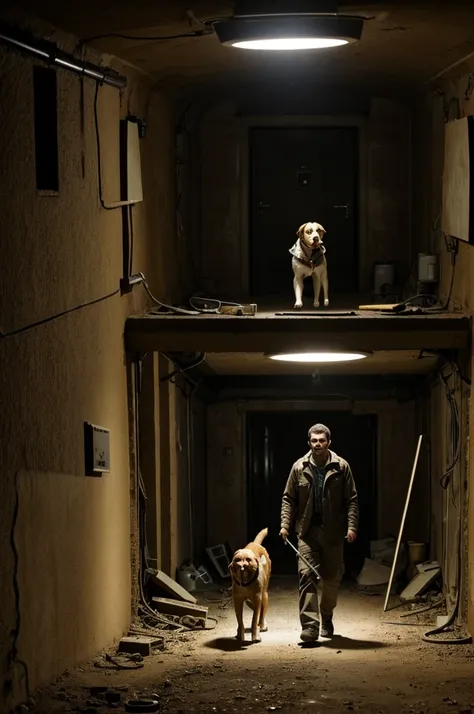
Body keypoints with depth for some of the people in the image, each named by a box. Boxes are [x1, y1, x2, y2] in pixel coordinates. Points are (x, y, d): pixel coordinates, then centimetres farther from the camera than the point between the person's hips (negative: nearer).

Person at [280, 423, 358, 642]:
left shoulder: (341, 467, 0)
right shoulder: (299, 467, 3)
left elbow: (351, 499, -1)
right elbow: (289, 498, 7)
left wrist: (351, 526, -11)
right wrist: (285, 524, -5)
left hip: (333, 531, 0)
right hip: (307, 530, 0)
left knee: (332, 577, 10)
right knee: (306, 575, -12)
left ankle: (326, 617, 34)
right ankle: (310, 625, -16)